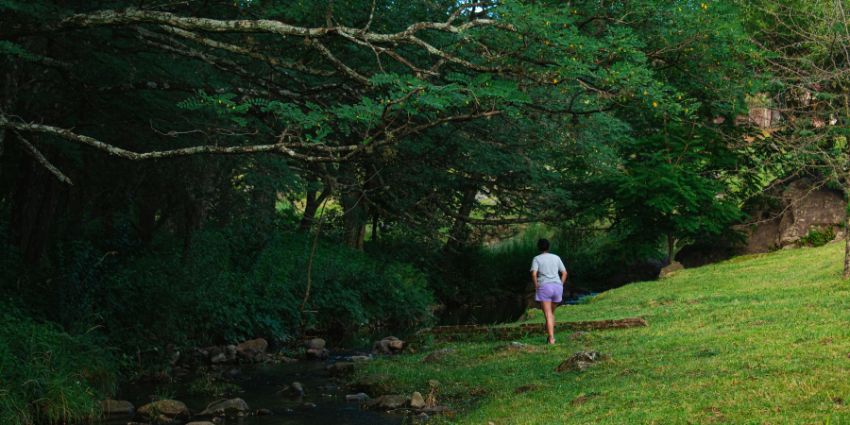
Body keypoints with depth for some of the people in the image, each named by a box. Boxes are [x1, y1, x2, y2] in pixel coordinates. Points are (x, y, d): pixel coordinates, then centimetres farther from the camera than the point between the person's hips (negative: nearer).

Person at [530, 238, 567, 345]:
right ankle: (551, 335, 18)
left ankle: (551, 338, -16)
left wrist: (536, 287, -2)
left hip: (544, 287, -4)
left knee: (548, 314, -5)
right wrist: (560, 286, 13)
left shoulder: (537, 259, 3)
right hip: (557, 286, 4)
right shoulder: (556, 258, 15)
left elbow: (534, 274, -12)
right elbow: (564, 273, 12)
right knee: (552, 313, 20)